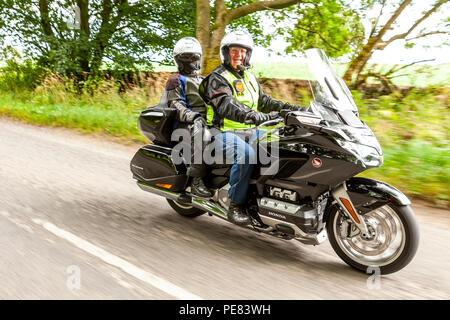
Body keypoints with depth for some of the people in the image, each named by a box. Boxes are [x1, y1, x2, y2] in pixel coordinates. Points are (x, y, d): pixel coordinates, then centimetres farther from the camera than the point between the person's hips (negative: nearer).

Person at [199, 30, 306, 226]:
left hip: (250, 132, 8)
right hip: (224, 132, -7)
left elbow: (264, 102, 23)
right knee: (246, 154, -36)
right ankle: (236, 205, -24)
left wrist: (290, 108, 9)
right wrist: (254, 116, -40)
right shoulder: (217, 77, -6)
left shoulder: (249, 77, 20)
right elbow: (227, 106, -25)